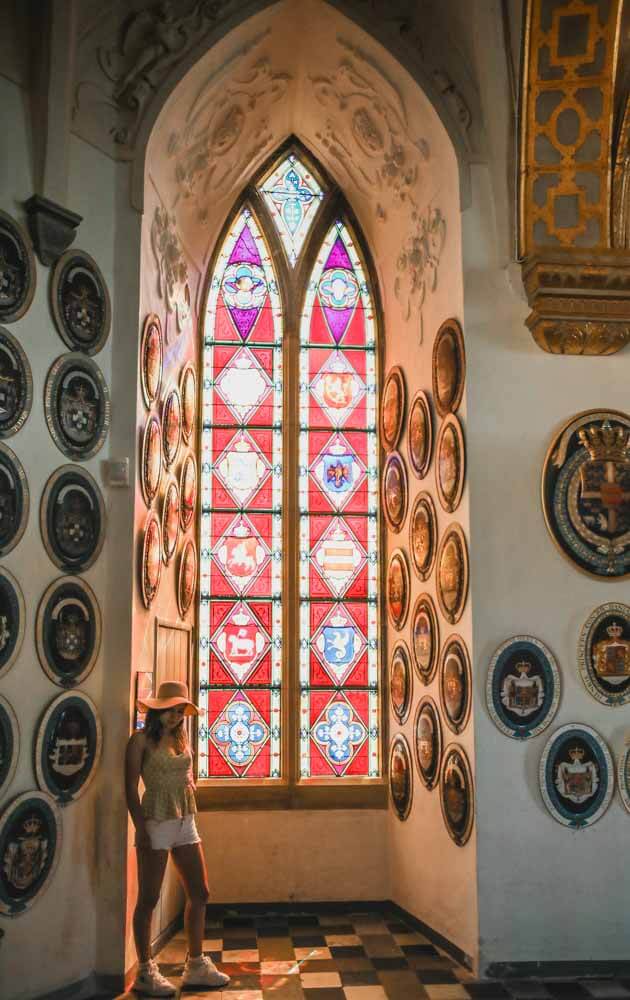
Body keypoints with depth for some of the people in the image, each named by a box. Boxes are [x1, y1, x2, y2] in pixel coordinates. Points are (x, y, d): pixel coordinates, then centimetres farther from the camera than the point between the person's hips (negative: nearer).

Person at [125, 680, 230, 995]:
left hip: (186, 822, 7)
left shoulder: (181, 738, 12)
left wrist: (188, 784, 4)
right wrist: (141, 828, -16)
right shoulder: (142, 739, -7)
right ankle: (145, 972, 12)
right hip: (156, 823, -7)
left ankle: (196, 966, 22)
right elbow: (131, 788, -10)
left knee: (199, 893, 10)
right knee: (148, 898, 2)